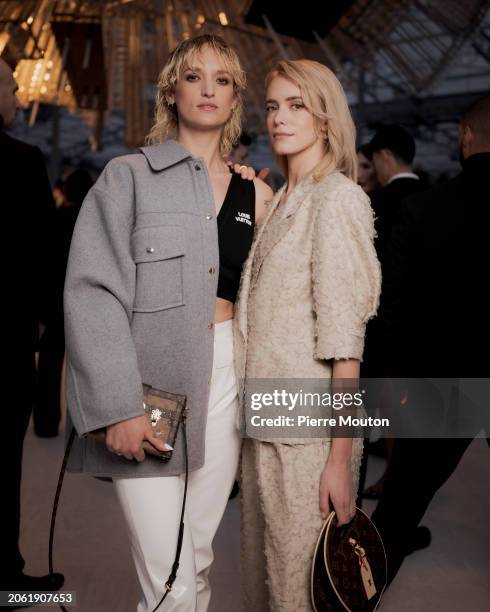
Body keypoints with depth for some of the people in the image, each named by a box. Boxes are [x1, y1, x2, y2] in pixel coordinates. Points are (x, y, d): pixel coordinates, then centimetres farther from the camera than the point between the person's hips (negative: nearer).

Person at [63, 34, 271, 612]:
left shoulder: (255, 193, 12)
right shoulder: (129, 175, 0)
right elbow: (92, 292, -10)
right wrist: (118, 407, -17)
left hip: (225, 380, 4)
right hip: (150, 384, -4)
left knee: (197, 561, 12)